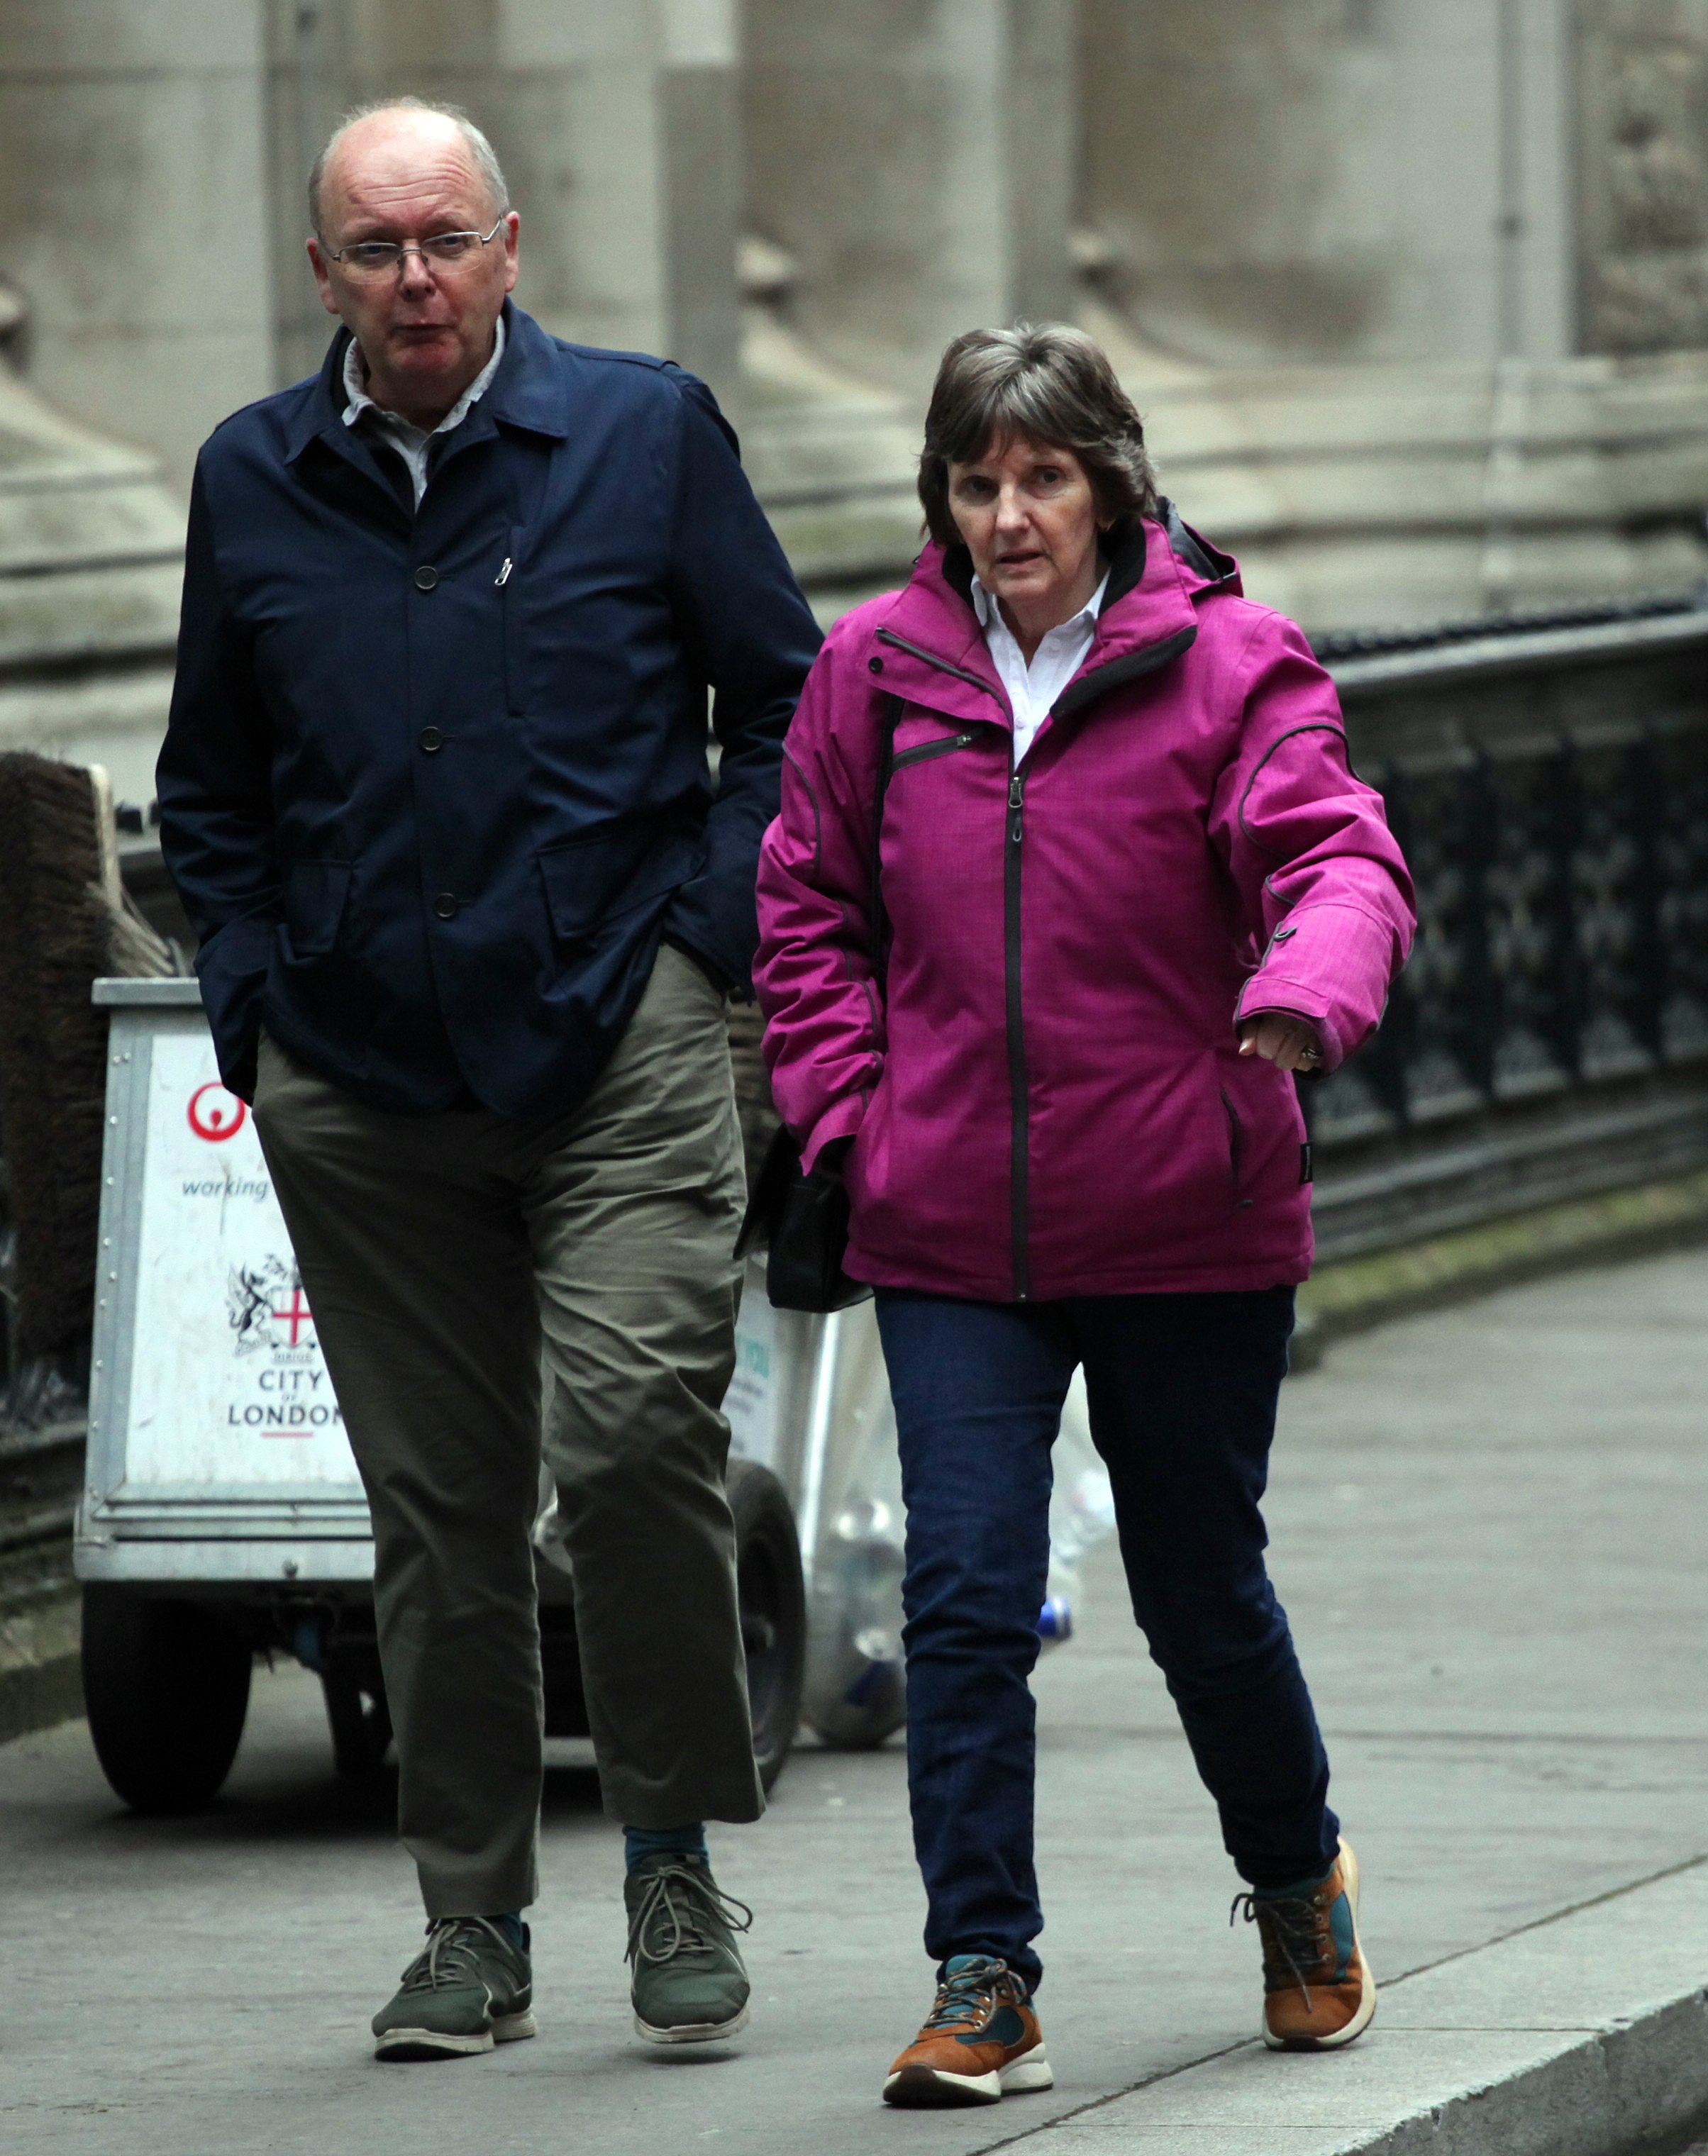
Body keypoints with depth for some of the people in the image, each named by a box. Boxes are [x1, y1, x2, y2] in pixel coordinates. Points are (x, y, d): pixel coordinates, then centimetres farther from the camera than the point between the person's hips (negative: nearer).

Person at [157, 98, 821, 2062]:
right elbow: (208, 785, 19)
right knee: (439, 1513, 5)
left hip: (620, 1052, -3)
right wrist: (255, 997, 8)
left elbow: (788, 704, 8)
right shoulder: (253, 482, 8)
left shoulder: (646, 432, 1)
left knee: (634, 1438, -18)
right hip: (362, 1089, 3)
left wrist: (710, 932, -2)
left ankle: (676, 1860, 0)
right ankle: (471, 1925, 15)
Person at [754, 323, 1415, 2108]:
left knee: (1202, 1595, 11)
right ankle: (985, 1989, -3)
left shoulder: (1227, 666, -6)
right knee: (965, 1601, -7)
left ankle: (1298, 1878, 38)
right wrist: (855, 1119, 2)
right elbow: (807, 908, 14)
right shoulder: (876, 671, 3)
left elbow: (1336, 855, -17)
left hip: (1190, 1235, -2)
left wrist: (1303, 999, -39)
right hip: (951, 1240, 2)